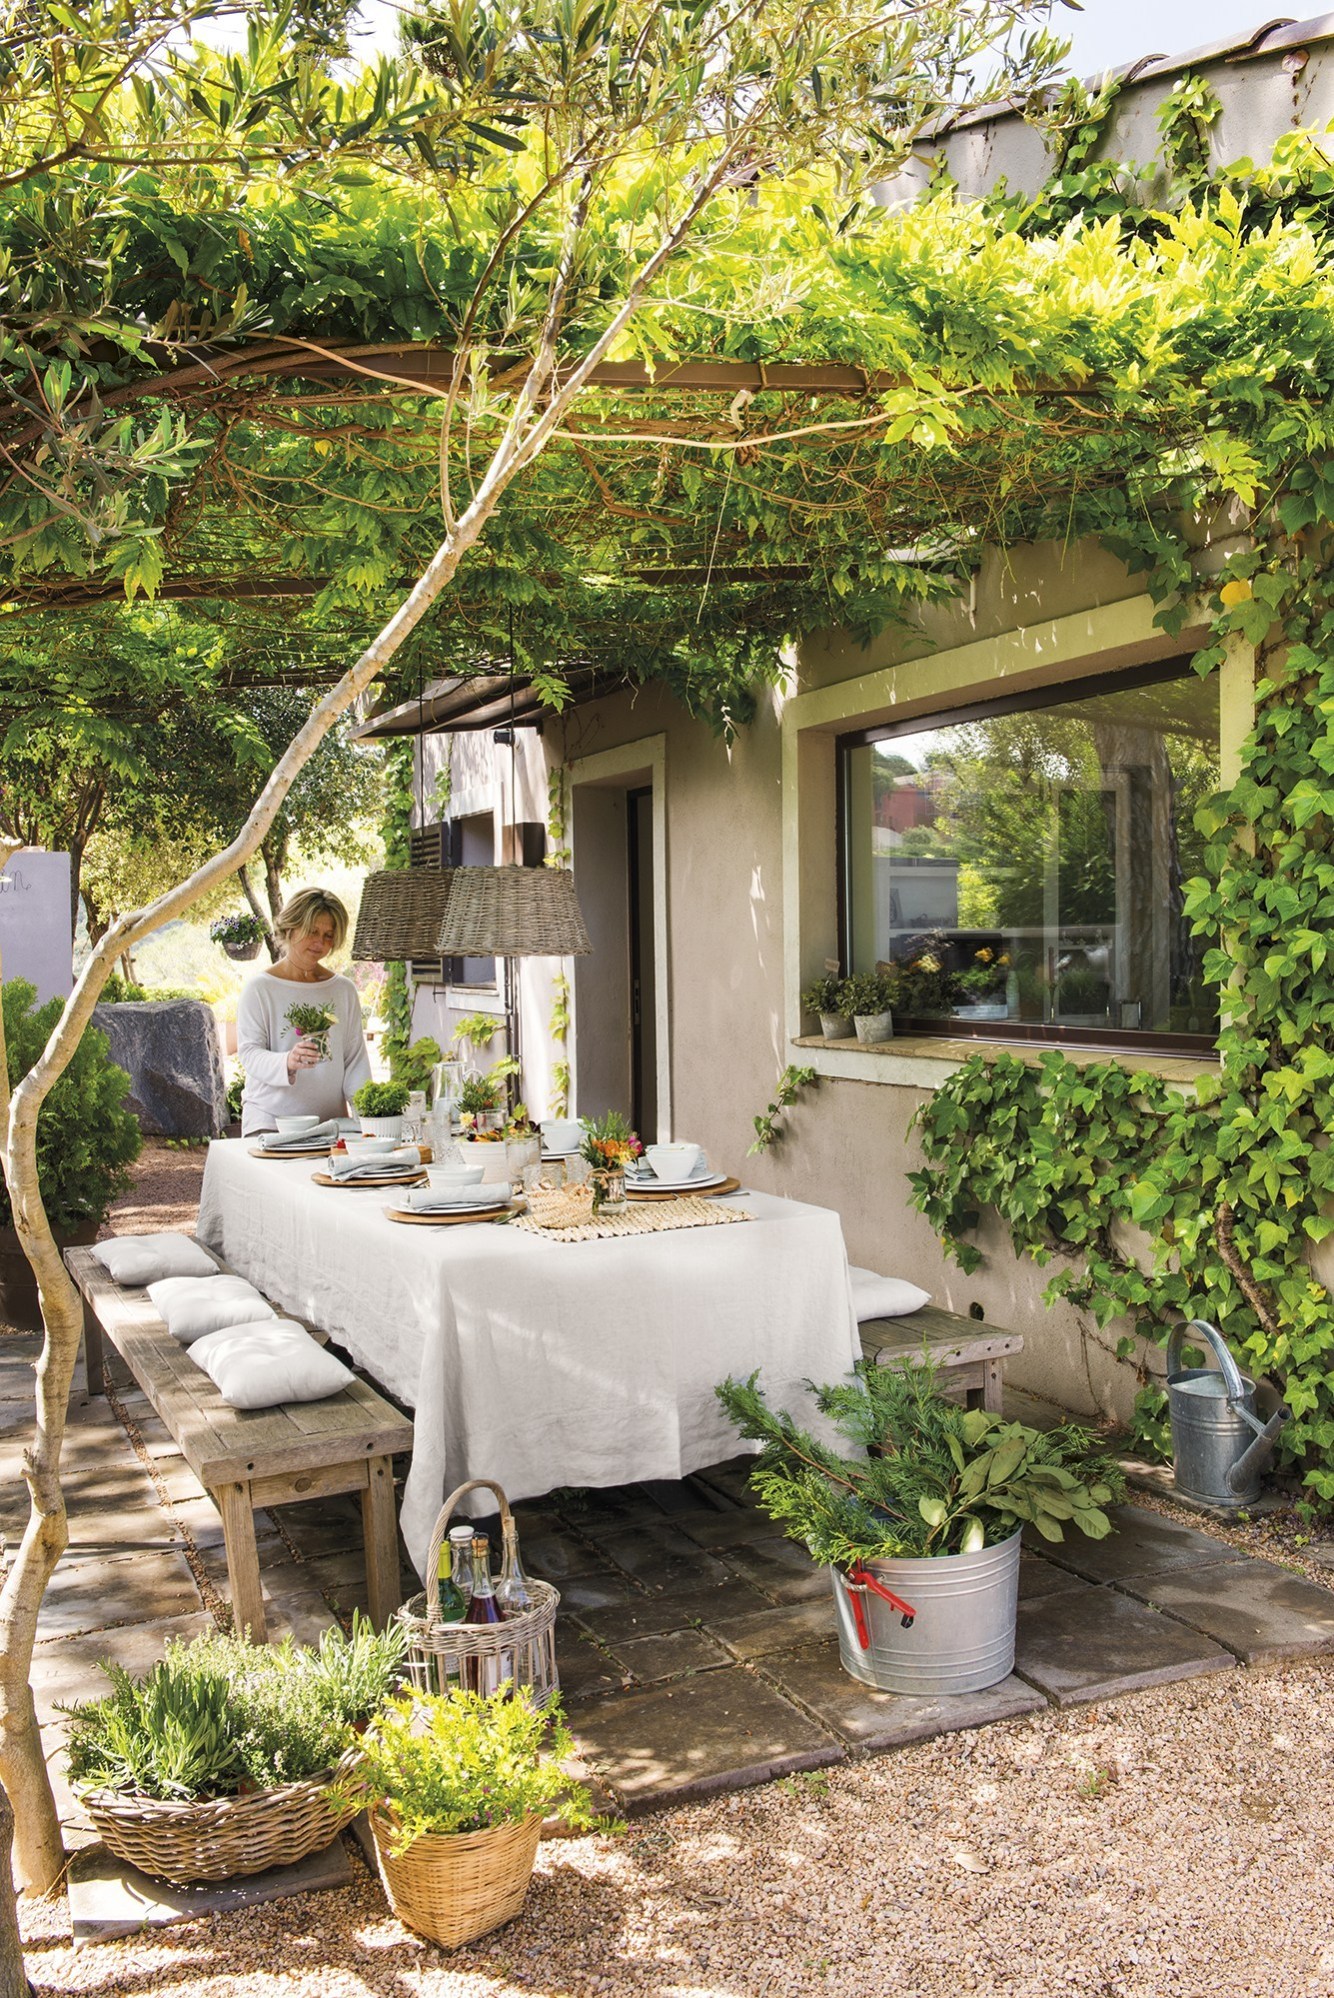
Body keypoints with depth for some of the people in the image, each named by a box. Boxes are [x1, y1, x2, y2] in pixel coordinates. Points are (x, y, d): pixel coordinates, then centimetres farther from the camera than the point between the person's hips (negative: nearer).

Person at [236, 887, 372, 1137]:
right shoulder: (259, 989, 2)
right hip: (270, 1119, -3)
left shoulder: (344, 990, 13)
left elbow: (355, 1060, 9)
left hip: (331, 1119, 3)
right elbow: (249, 1053, -7)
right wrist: (287, 1062, -28)